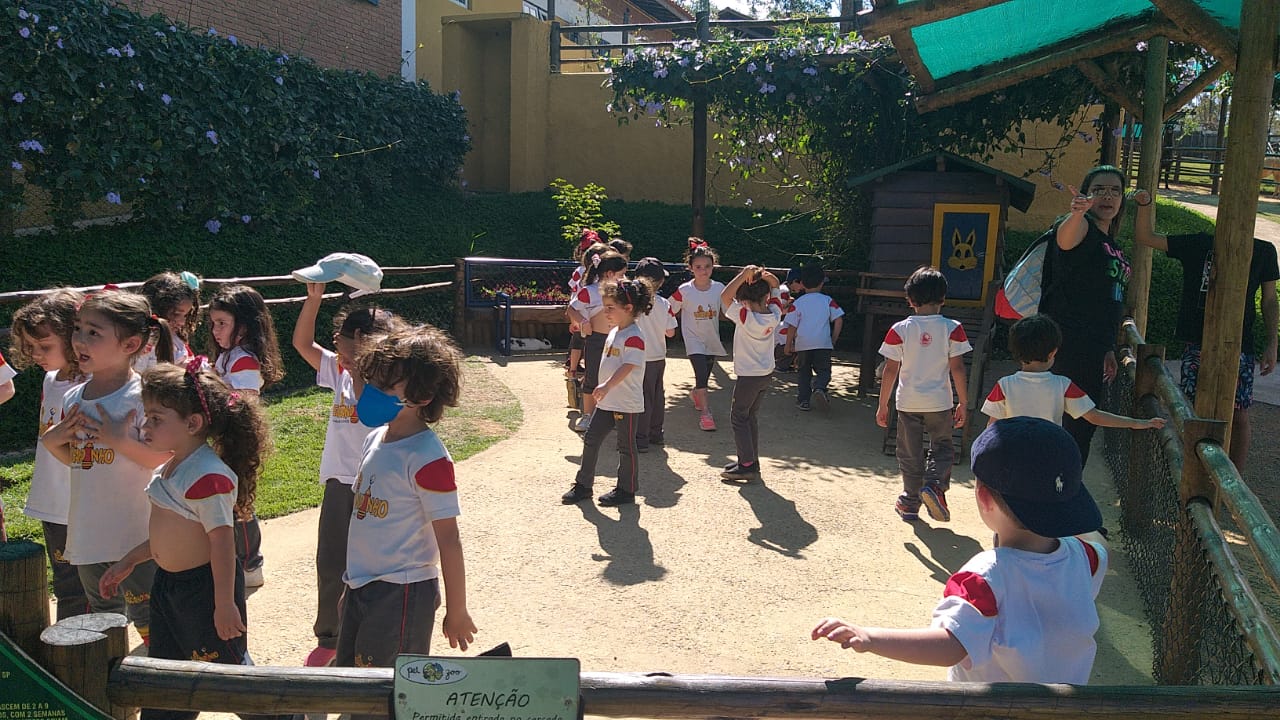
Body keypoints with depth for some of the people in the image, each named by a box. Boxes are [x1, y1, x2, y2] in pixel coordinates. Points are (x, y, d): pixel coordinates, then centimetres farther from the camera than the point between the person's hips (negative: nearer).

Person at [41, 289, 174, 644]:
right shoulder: (73, 398, 5)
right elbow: (75, 460, 15)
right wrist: (52, 441, -3)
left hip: (134, 533, -7)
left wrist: (120, 441, -26)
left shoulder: (142, 396, -16)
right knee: (102, 611, 22)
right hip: (88, 532, 7)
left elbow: (163, 459, -17)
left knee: (143, 613, 3)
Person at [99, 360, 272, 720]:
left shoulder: (208, 476, -25)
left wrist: (224, 604, -24)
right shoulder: (171, 468, 6)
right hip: (167, 583, 10)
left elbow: (222, 540, -25)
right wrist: (128, 562, 22)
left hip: (204, 587, -10)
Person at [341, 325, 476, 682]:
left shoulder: (428, 458, -21)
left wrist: (456, 612, -13)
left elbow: (448, 540, -17)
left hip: (402, 592, -8)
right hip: (360, 584, 8)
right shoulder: (376, 438, 3)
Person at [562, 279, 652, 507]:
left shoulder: (634, 337, -18)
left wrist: (607, 385, -41)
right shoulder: (614, 332, 11)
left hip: (627, 404, -9)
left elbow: (627, 367, -30)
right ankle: (583, 485, 20)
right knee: (591, 440, 10)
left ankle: (626, 490, 17)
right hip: (607, 401, 9)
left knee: (626, 447, 4)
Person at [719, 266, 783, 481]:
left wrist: (744, 274, -25)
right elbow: (775, 285, 10)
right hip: (766, 374, 7)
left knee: (739, 417, 3)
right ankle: (751, 462, 24)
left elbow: (725, 297, -26)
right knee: (751, 417, 18)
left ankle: (747, 465, -2)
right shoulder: (774, 314, -4)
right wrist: (765, 276, -10)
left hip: (748, 376, -7)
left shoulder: (746, 317, -22)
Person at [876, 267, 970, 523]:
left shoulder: (899, 330, -7)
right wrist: (963, 403, 3)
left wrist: (883, 405, 3)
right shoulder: (952, 329, -7)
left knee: (910, 454, 13)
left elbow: (890, 370, -5)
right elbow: (957, 368, -6)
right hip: (940, 403, 0)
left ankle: (910, 503, 19)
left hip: (908, 403, 0)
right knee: (943, 448, 16)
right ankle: (937, 485, -8)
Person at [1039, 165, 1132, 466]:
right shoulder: (1082, 227, -10)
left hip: (1092, 348, 10)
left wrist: (1108, 349, 25)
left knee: (1083, 426, 16)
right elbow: (1067, 235, -37)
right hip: (1070, 347, -10)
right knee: (1074, 425, -8)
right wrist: (1077, 212, -59)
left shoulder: (1112, 245, 18)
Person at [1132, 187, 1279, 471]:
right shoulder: (1198, 245, 3)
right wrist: (1145, 206, -16)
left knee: (1238, 417, 1)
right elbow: (1145, 237, 1)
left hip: (1239, 348, 0)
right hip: (1197, 345, 0)